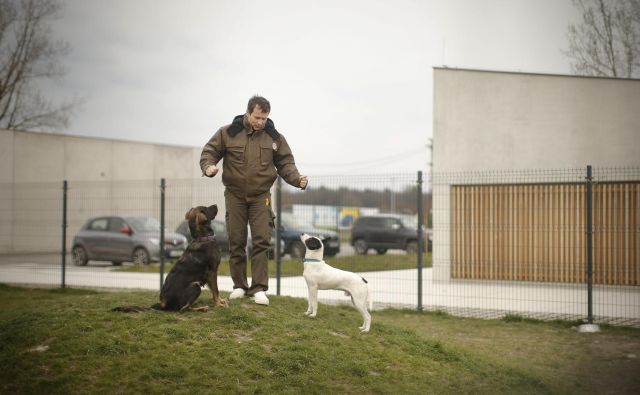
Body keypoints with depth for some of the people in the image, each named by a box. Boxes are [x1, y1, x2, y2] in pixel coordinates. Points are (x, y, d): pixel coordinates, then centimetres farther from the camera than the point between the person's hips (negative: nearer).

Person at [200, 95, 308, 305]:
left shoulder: (274, 137, 0)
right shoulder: (228, 133, -5)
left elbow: (285, 163, 4)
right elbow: (209, 151, 1)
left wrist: (297, 179, -15)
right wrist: (209, 166, -21)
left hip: (261, 196, 0)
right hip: (235, 195, 0)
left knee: (261, 240, -9)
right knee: (236, 241, 5)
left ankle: (259, 288, -7)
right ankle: (239, 286, 16)